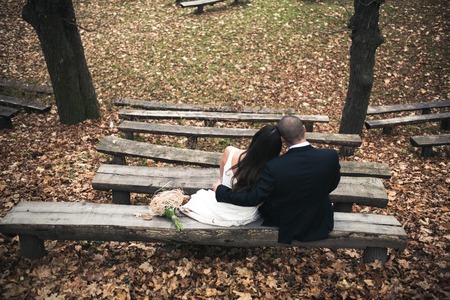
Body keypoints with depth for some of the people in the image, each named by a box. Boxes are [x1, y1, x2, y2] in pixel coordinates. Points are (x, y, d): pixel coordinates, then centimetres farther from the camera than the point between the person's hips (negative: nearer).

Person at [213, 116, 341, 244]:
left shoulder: (275, 167, -31)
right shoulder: (331, 156, -24)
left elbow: (252, 198, -22)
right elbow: (332, 185, -4)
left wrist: (220, 190, -7)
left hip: (286, 226, -2)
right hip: (320, 224, 2)